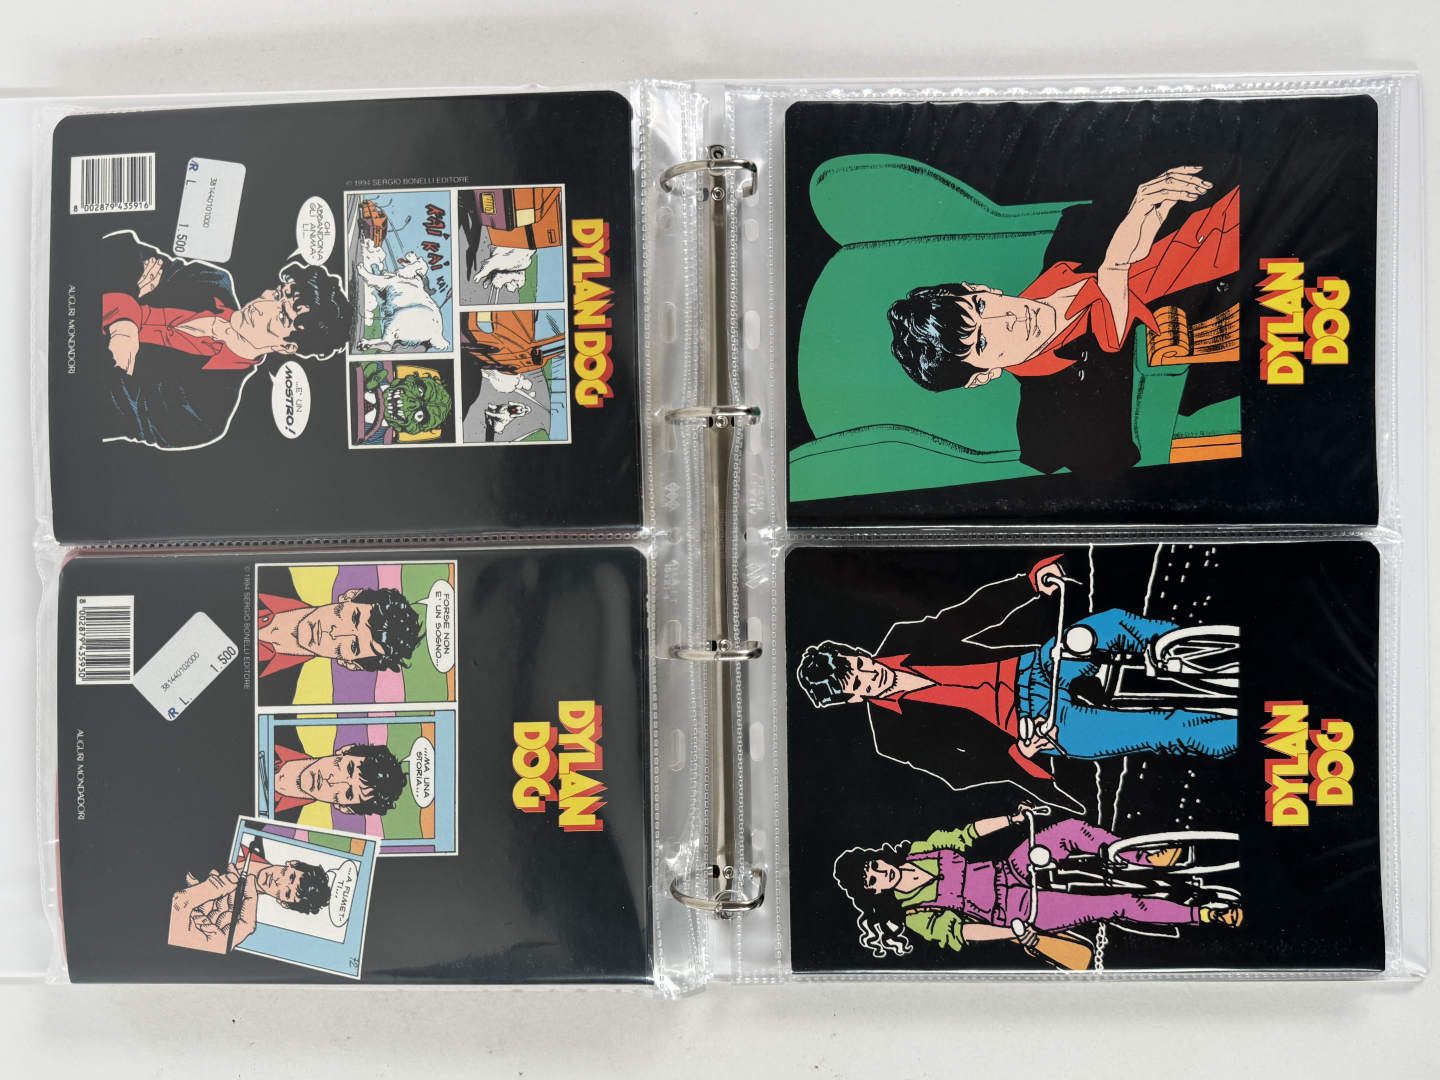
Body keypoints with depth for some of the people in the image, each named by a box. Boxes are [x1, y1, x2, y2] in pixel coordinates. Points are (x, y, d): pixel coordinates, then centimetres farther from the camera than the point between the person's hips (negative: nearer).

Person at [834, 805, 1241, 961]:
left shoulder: (917, 852, 1)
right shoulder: (914, 915, -13)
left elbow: (963, 834, 9)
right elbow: (957, 931, -20)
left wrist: (1010, 819, 5)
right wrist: (1014, 933, -29)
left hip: (1010, 871, 6)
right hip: (1021, 910, -6)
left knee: (1072, 829, -15)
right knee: (1115, 904, -14)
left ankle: (1146, 860, 7)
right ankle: (1203, 915, 0)